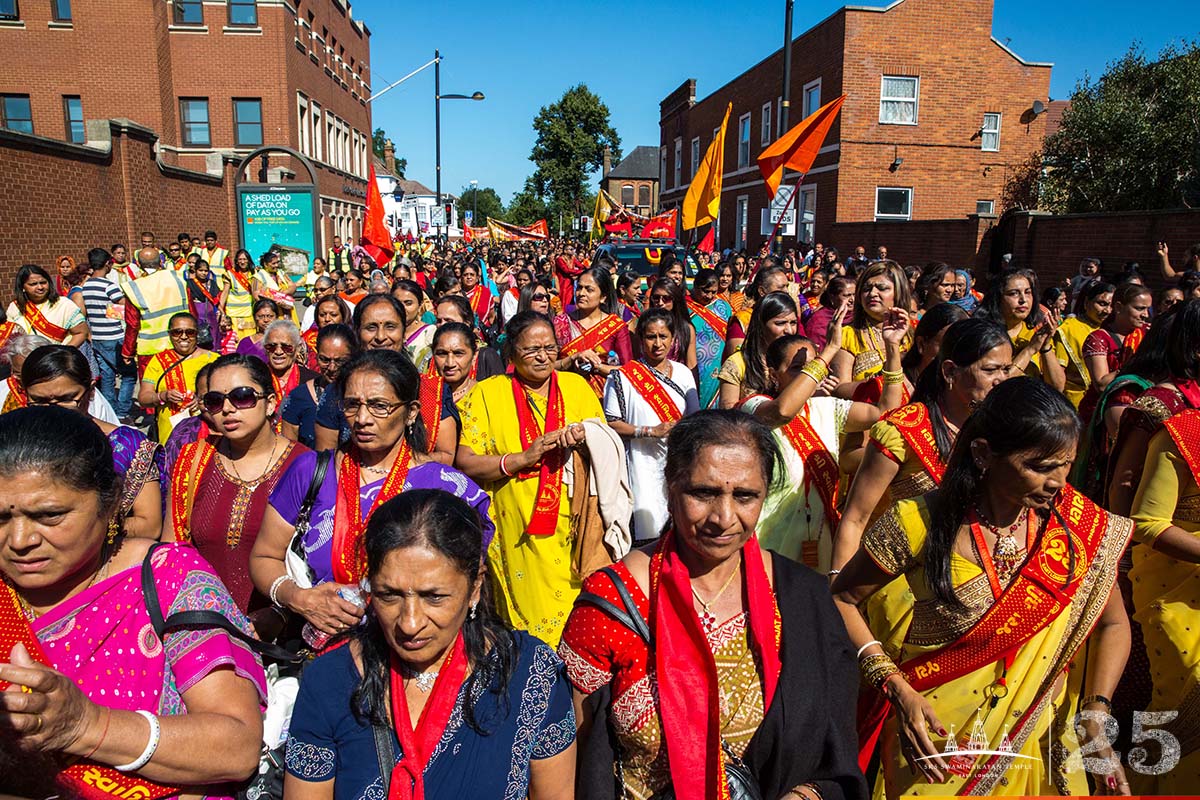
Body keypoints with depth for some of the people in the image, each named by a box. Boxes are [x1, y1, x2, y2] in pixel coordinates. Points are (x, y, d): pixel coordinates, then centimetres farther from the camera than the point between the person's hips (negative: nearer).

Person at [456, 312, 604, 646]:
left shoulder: (576, 386, 7)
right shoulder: (487, 393, 0)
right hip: (517, 535, -2)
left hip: (573, 529, 2)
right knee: (528, 621, 5)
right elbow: (465, 462, -6)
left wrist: (585, 437, -11)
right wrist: (523, 458, -16)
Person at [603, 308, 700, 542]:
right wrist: (650, 431, -14)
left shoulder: (683, 373, 10)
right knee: (649, 527, -5)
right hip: (644, 463, -3)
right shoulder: (624, 377, -2)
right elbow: (611, 423, -6)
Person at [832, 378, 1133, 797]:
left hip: (1040, 740, 3)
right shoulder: (920, 524, -19)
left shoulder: (1081, 526, -10)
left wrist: (1095, 712, -10)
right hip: (936, 734, -3)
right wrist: (896, 686, -18)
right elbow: (841, 598, -9)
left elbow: (1113, 625, 4)